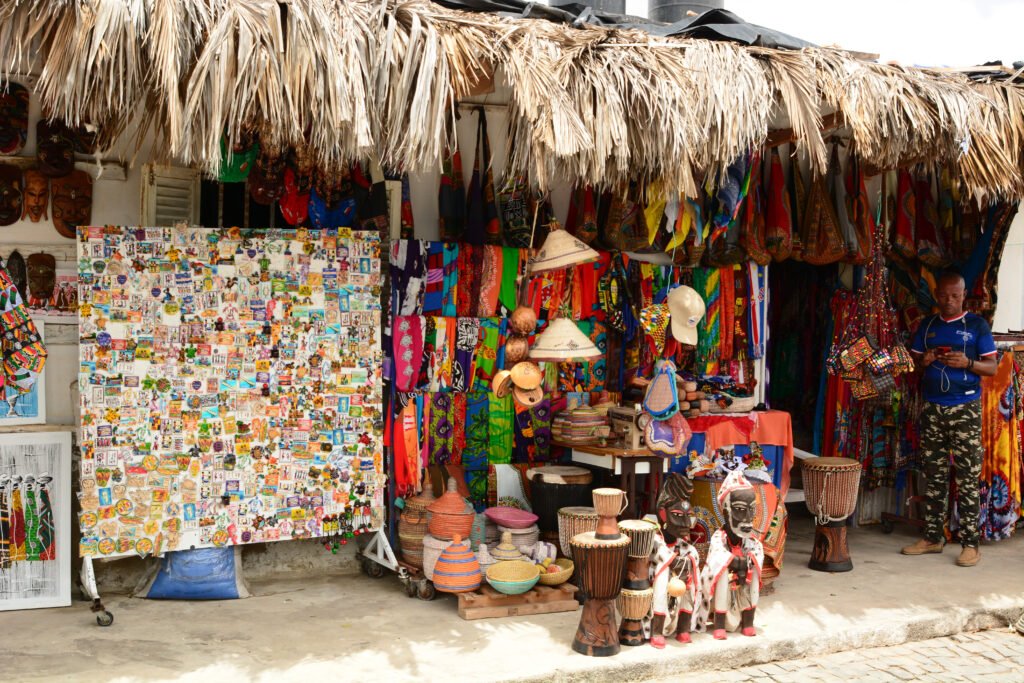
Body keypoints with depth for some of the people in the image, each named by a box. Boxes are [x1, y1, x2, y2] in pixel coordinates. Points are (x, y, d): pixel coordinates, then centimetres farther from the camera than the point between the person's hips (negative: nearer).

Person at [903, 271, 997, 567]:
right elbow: (914, 361, 16)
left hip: (965, 409, -4)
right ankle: (933, 537, 15)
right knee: (934, 476, 8)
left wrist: (967, 363, -18)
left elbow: (992, 367, 0)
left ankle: (970, 543, -2)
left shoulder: (977, 325, 1)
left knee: (967, 477, -5)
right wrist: (923, 362, -7)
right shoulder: (927, 325, 12)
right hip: (932, 408, 4)